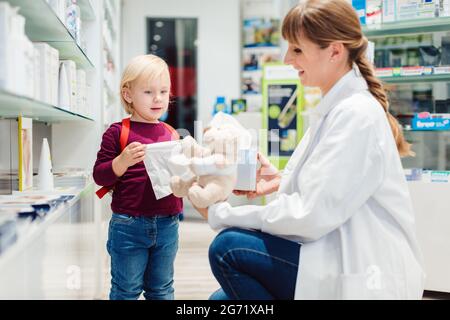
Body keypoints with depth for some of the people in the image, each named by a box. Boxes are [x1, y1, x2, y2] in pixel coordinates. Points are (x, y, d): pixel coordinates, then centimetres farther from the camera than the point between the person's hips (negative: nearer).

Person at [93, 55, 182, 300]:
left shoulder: (171, 134, 9)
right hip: (129, 224, -4)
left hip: (167, 224, 4)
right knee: (126, 290, 7)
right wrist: (123, 161, -23)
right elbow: (100, 176, -7)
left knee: (162, 290, 16)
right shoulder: (118, 132, -5)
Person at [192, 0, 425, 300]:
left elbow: (311, 216, -23)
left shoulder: (356, 115, -19)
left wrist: (221, 214, -14)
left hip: (365, 276, -9)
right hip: (337, 256, 9)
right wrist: (283, 180, 5)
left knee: (227, 248, -18)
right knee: (222, 298, 6)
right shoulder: (335, 108, 11)